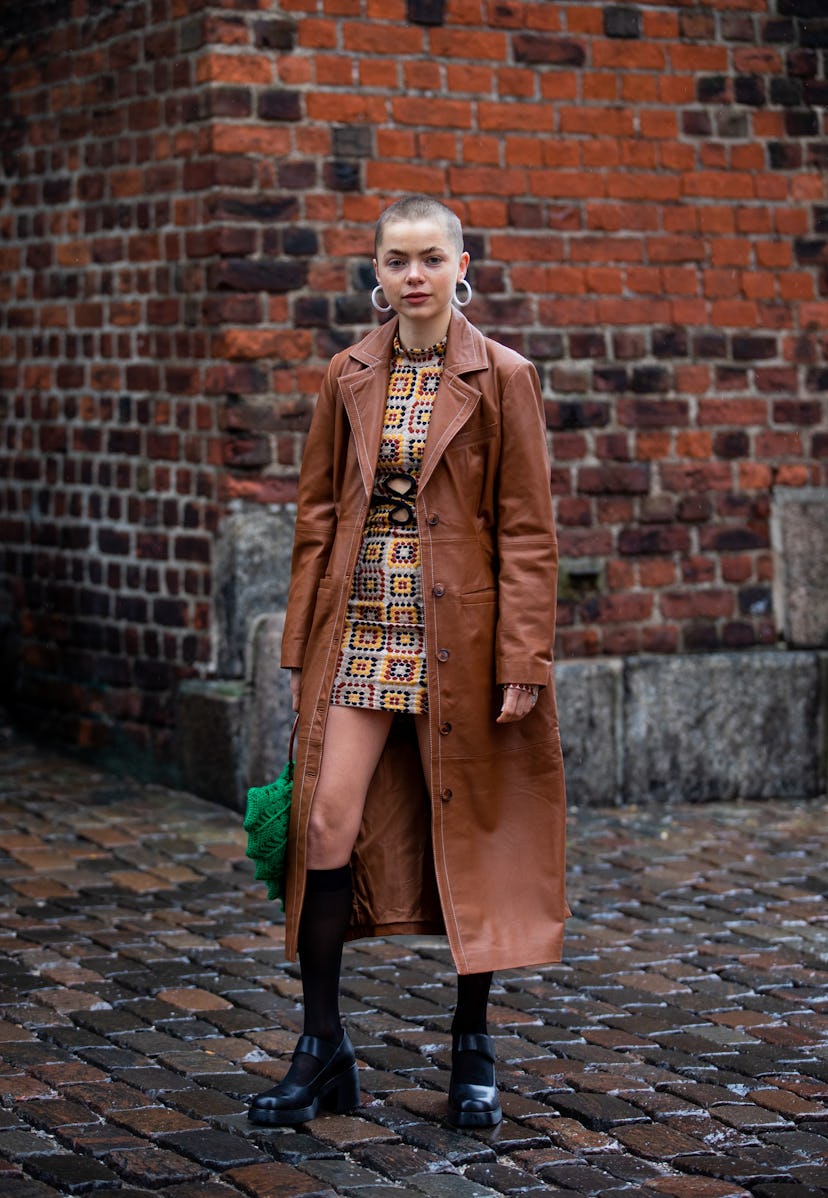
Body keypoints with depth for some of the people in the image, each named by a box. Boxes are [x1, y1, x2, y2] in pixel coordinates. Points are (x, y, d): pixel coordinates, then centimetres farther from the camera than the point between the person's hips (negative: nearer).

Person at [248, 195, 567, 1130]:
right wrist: (301, 645, 7)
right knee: (326, 823, -6)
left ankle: (473, 1052, 20)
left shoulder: (502, 379, -3)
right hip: (361, 632, 3)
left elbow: (527, 529, -4)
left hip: (460, 637, -2)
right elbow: (318, 515, 11)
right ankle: (322, 1052, 6)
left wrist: (524, 659, -10)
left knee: (470, 835, 5)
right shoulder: (349, 378, 7)